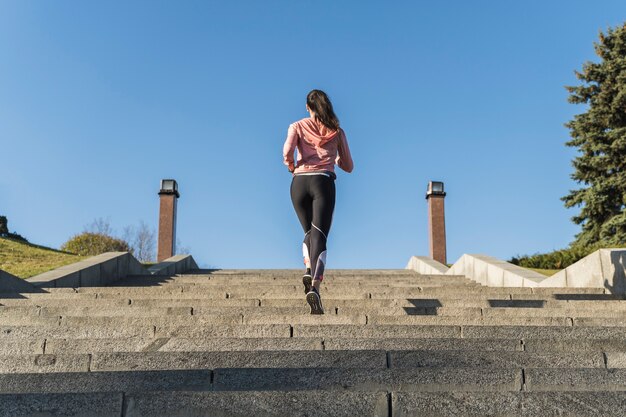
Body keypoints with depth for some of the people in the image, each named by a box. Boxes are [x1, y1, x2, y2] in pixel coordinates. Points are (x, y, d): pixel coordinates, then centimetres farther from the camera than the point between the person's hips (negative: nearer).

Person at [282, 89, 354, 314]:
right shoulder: (337, 131, 14)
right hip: (323, 182, -1)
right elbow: (348, 166, 17)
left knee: (309, 232, 20)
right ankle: (315, 285, -29)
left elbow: (287, 151, -8)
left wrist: (291, 166, 13)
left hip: (299, 182, 1)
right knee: (319, 236, -10)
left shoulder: (297, 126, 11)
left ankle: (308, 270, -6)